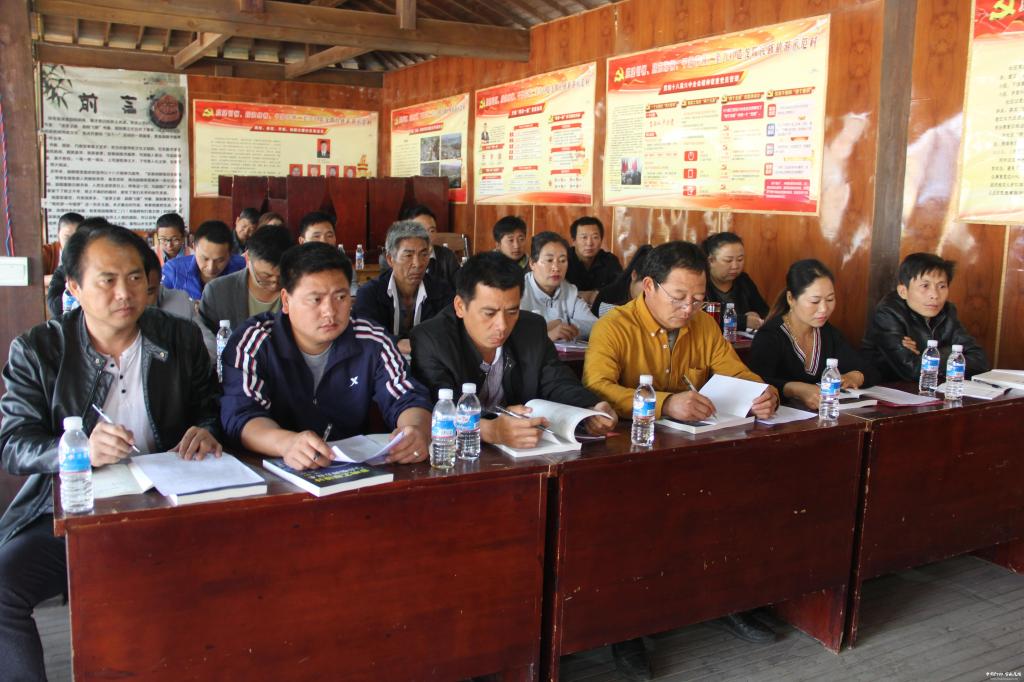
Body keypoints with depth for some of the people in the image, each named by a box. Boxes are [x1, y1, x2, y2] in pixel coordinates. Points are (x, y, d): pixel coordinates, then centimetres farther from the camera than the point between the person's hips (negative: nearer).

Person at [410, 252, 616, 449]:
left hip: (528, 454, 5)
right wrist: (490, 430, -46)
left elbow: (558, 384, 5)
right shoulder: (429, 341, -15)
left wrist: (591, 411, -17)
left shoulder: (532, 329, 0)